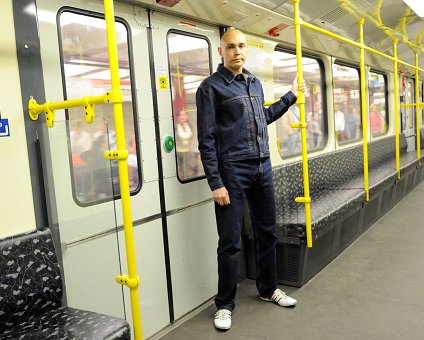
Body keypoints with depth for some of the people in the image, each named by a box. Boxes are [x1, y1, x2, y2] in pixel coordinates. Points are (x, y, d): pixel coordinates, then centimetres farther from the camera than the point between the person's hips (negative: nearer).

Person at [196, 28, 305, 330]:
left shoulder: (255, 83, 14)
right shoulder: (211, 87, -6)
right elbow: (206, 139, -10)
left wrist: (290, 97, 31)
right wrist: (216, 183, -14)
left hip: (263, 167, 7)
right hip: (233, 171, -6)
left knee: (267, 232, 16)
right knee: (231, 243, 1)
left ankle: (268, 288, 35)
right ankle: (225, 304, 17)